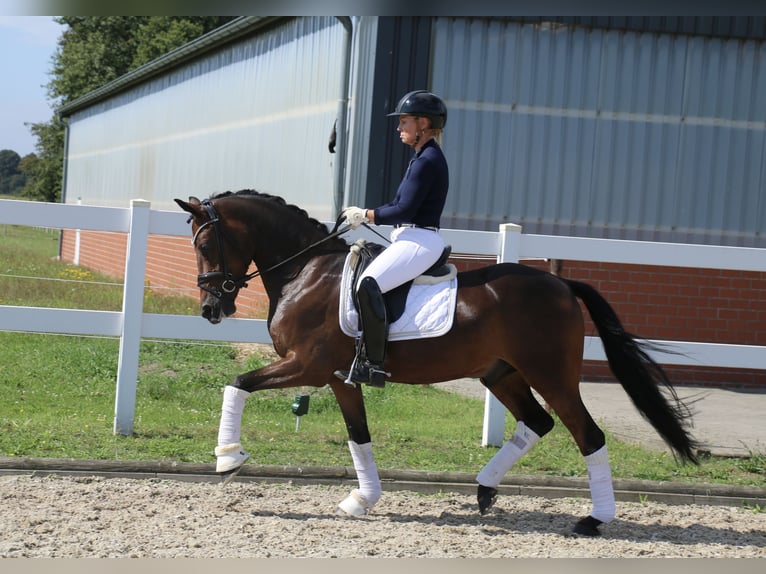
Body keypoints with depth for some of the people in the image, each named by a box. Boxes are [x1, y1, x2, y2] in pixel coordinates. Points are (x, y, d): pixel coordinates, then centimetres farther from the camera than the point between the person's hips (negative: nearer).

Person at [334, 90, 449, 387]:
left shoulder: (427, 161, -14)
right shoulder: (424, 158, 18)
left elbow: (404, 210, -19)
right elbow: (403, 206, 21)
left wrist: (365, 216, -10)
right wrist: (363, 215, 14)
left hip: (420, 241, -11)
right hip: (410, 239, 11)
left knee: (368, 284, -28)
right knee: (361, 279, 15)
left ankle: (374, 364, -27)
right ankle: (359, 355, 16)